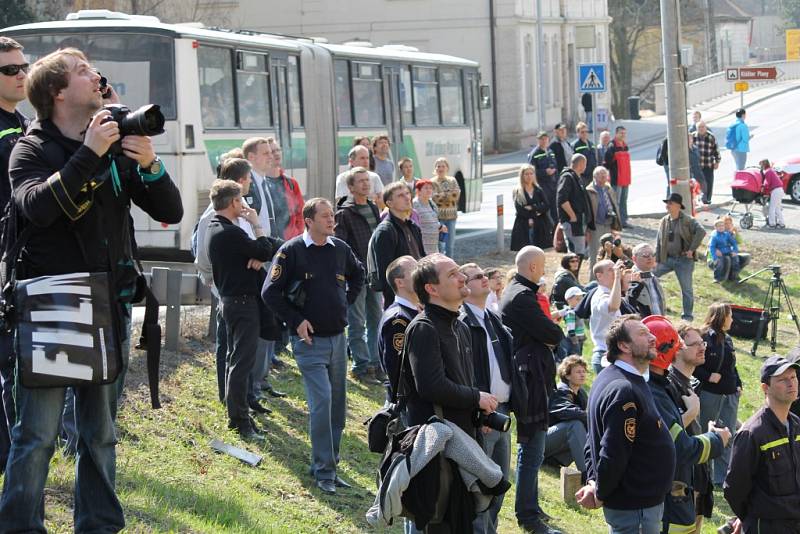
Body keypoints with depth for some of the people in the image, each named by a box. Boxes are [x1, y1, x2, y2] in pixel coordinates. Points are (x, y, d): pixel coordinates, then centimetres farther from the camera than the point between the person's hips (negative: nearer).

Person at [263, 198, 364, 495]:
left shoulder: (340, 249, 6)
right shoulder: (292, 251, -9)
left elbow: (358, 274, 28)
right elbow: (270, 292, -8)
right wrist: (296, 321, -10)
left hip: (338, 338, 6)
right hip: (309, 340, -6)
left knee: (337, 405, 9)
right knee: (321, 401, -15)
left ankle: (328, 464, 21)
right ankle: (324, 472, -10)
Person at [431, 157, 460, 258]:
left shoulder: (452, 181, 13)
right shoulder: (432, 182, -1)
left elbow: (457, 194, -1)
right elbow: (434, 198, -13)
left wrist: (443, 195, -12)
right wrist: (450, 195, -8)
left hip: (451, 215, 5)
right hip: (438, 215, -5)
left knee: (450, 244, 7)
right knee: (440, 244, -10)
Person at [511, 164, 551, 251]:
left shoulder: (539, 191, 13)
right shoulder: (517, 192, 4)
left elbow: (546, 207, 1)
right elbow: (519, 210, -7)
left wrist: (532, 208, -11)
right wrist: (535, 213, -10)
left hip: (539, 228, 3)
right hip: (523, 229, -3)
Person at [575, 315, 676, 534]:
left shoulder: (608, 379, 11)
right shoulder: (624, 391, -24)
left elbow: (594, 439, 15)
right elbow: (613, 454, -27)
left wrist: (593, 481, 4)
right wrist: (599, 496, -13)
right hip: (635, 507, -10)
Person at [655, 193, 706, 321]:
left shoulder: (687, 220, -8)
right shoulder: (664, 221, 8)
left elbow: (701, 232, -21)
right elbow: (658, 242, 11)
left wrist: (692, 249, -21)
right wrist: (656, 261, 5)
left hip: (683, 259, -5)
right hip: (666, 259, 5)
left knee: (686, 289, 0)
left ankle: (687, 315, 13)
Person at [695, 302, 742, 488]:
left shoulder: (727, 339, 11)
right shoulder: (705, 338, -14)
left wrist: (738, 385, 10)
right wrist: (708, 377, -21)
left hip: (730, 394, 8)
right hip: (710, 394, -8)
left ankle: (722, 477, 15)